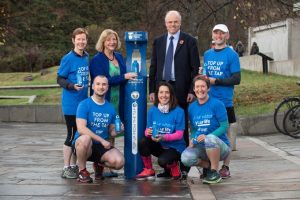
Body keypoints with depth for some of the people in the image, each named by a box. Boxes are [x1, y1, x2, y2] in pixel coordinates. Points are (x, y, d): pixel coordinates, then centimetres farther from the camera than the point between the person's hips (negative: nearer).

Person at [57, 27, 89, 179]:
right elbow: (60, 79, -10)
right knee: (72, 135, -2)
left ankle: (73, 166, 22)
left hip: (83, 102, 6)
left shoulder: (86, 57, 8)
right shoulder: (68, 58, -10)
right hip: (71, 104, -6)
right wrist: (72, 86, -24)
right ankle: (66, 168, 7)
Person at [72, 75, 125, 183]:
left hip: (102, 147, 4)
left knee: (119, 162, -22)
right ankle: (82, 171, -12)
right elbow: (81, 129, -20)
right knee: (85, 139, -39)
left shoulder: (111, 108, 7)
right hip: (82, 145, -4)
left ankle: (99, 165, 14)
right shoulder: (84, 104, -9)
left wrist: (117, 130, -11)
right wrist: (102, 140, -22)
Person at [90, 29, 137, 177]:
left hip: (118, 102, 6)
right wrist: (123, 77, -17)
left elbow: (126, 76, 23)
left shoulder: (119, 57, 13)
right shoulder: (97, 60, -6)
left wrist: (130, 76, 1)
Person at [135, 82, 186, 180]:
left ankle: (174, 166, 6)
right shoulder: (152, 110, -2)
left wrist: (164, 137, -30)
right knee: (143, 142, -25)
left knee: (162, 161, -32)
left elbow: (179, 134, -14)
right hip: (158, 146, 4)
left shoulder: (179, 111, -13)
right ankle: (148, 170, -3)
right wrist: (148, 132, -25)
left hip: (174, 147, -4)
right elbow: (148, 130, 0)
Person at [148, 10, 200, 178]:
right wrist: (152, 90, 5)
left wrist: (192, 90, -9)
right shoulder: (158, 42, 13)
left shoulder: (189, 41, 3)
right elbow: (153, 67, 13)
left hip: (181, 90, -3)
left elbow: (195, 68, -1)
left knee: (182, 129, 1)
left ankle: (183, 167, 6)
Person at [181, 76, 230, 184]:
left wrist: (206, 136, -25)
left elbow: (224, 126, -12)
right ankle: (208, 166, 7)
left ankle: (215, 172, -15)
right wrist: (192, 139, -9)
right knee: (185, 158, -26)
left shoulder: (217, 104, -9)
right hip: (201, 147, 4)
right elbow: (193, 129, 12)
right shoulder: (192, 107, 6)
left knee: (210, 138, -39)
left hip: (220, 147, -4)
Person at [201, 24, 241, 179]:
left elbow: (236, 79, -9)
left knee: (225, 134, 2)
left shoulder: (232, 55, -4)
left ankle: (225, 167, 9)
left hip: (225, 102, -5)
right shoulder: (207, 54, 13)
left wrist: (215, 81, -14)